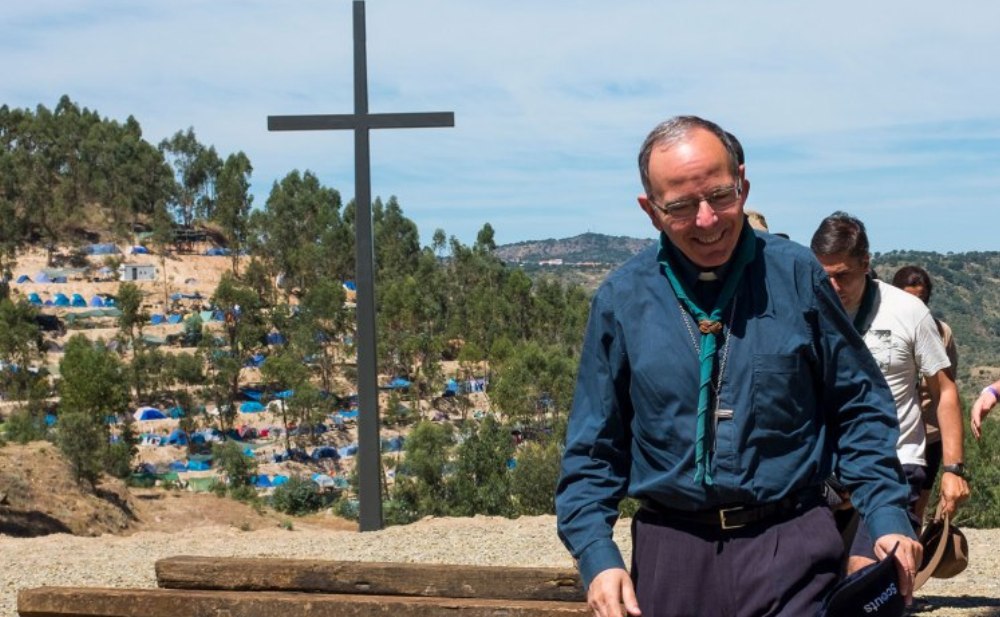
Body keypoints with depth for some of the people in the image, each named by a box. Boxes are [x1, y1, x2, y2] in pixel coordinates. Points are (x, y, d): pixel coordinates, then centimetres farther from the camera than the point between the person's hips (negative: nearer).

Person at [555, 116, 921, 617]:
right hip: (670, 553, 1)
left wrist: (888, 517, -4)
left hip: (791, 547, -1)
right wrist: (598, 556, -7)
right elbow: (591, 450, 6)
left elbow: (860, 408, 7)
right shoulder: (621, 299, 1)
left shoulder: (796, 275, 0)